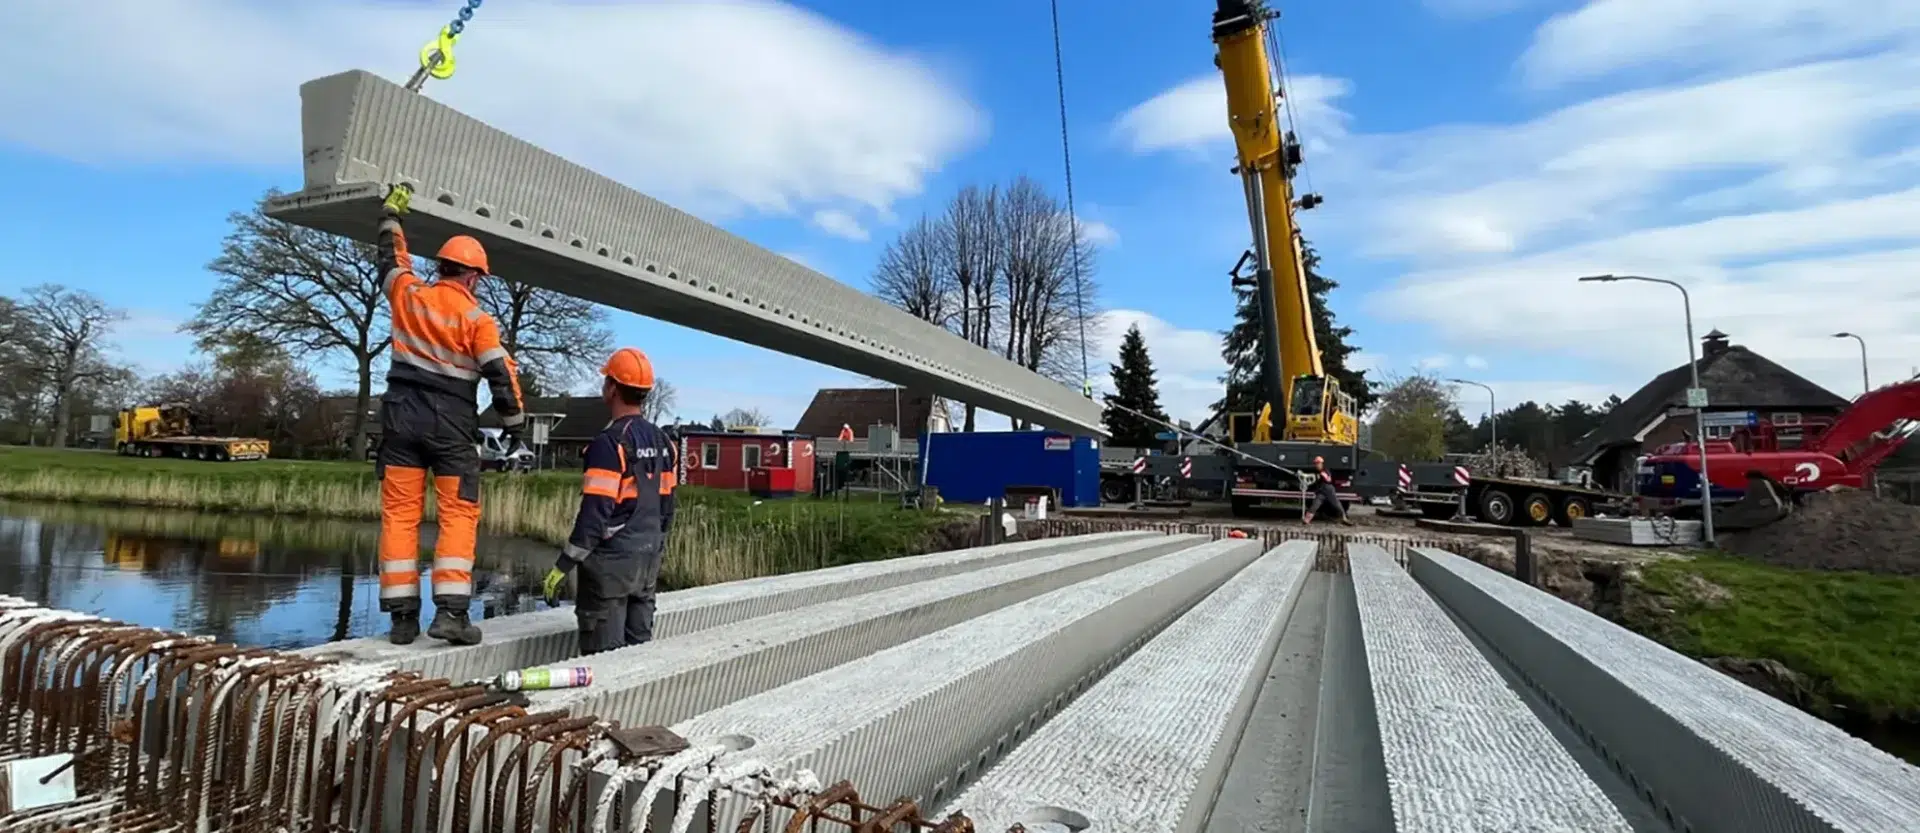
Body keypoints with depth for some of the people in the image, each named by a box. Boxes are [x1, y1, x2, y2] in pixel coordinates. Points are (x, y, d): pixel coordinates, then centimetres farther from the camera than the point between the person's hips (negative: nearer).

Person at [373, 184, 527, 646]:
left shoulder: (408, 295, 5)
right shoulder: (477, 317, -6)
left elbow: (392, 260, 26)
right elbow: (501, 373, -9)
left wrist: (391, 214, 41)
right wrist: (514, 420, 2)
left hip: (401, 414, 4)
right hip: (450, 423, -4)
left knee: (399, 512, 5)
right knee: (459, 512, -1)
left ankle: (402, 614, 6)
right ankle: (451, 610, -8)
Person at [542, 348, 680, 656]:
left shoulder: (609, 442, -16)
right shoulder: (663, 442, 8)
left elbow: (594, 513, -19)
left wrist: (562, 567, -13)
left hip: (612, 560, -8)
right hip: (648, 560, 8)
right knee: (639, 648, 15)